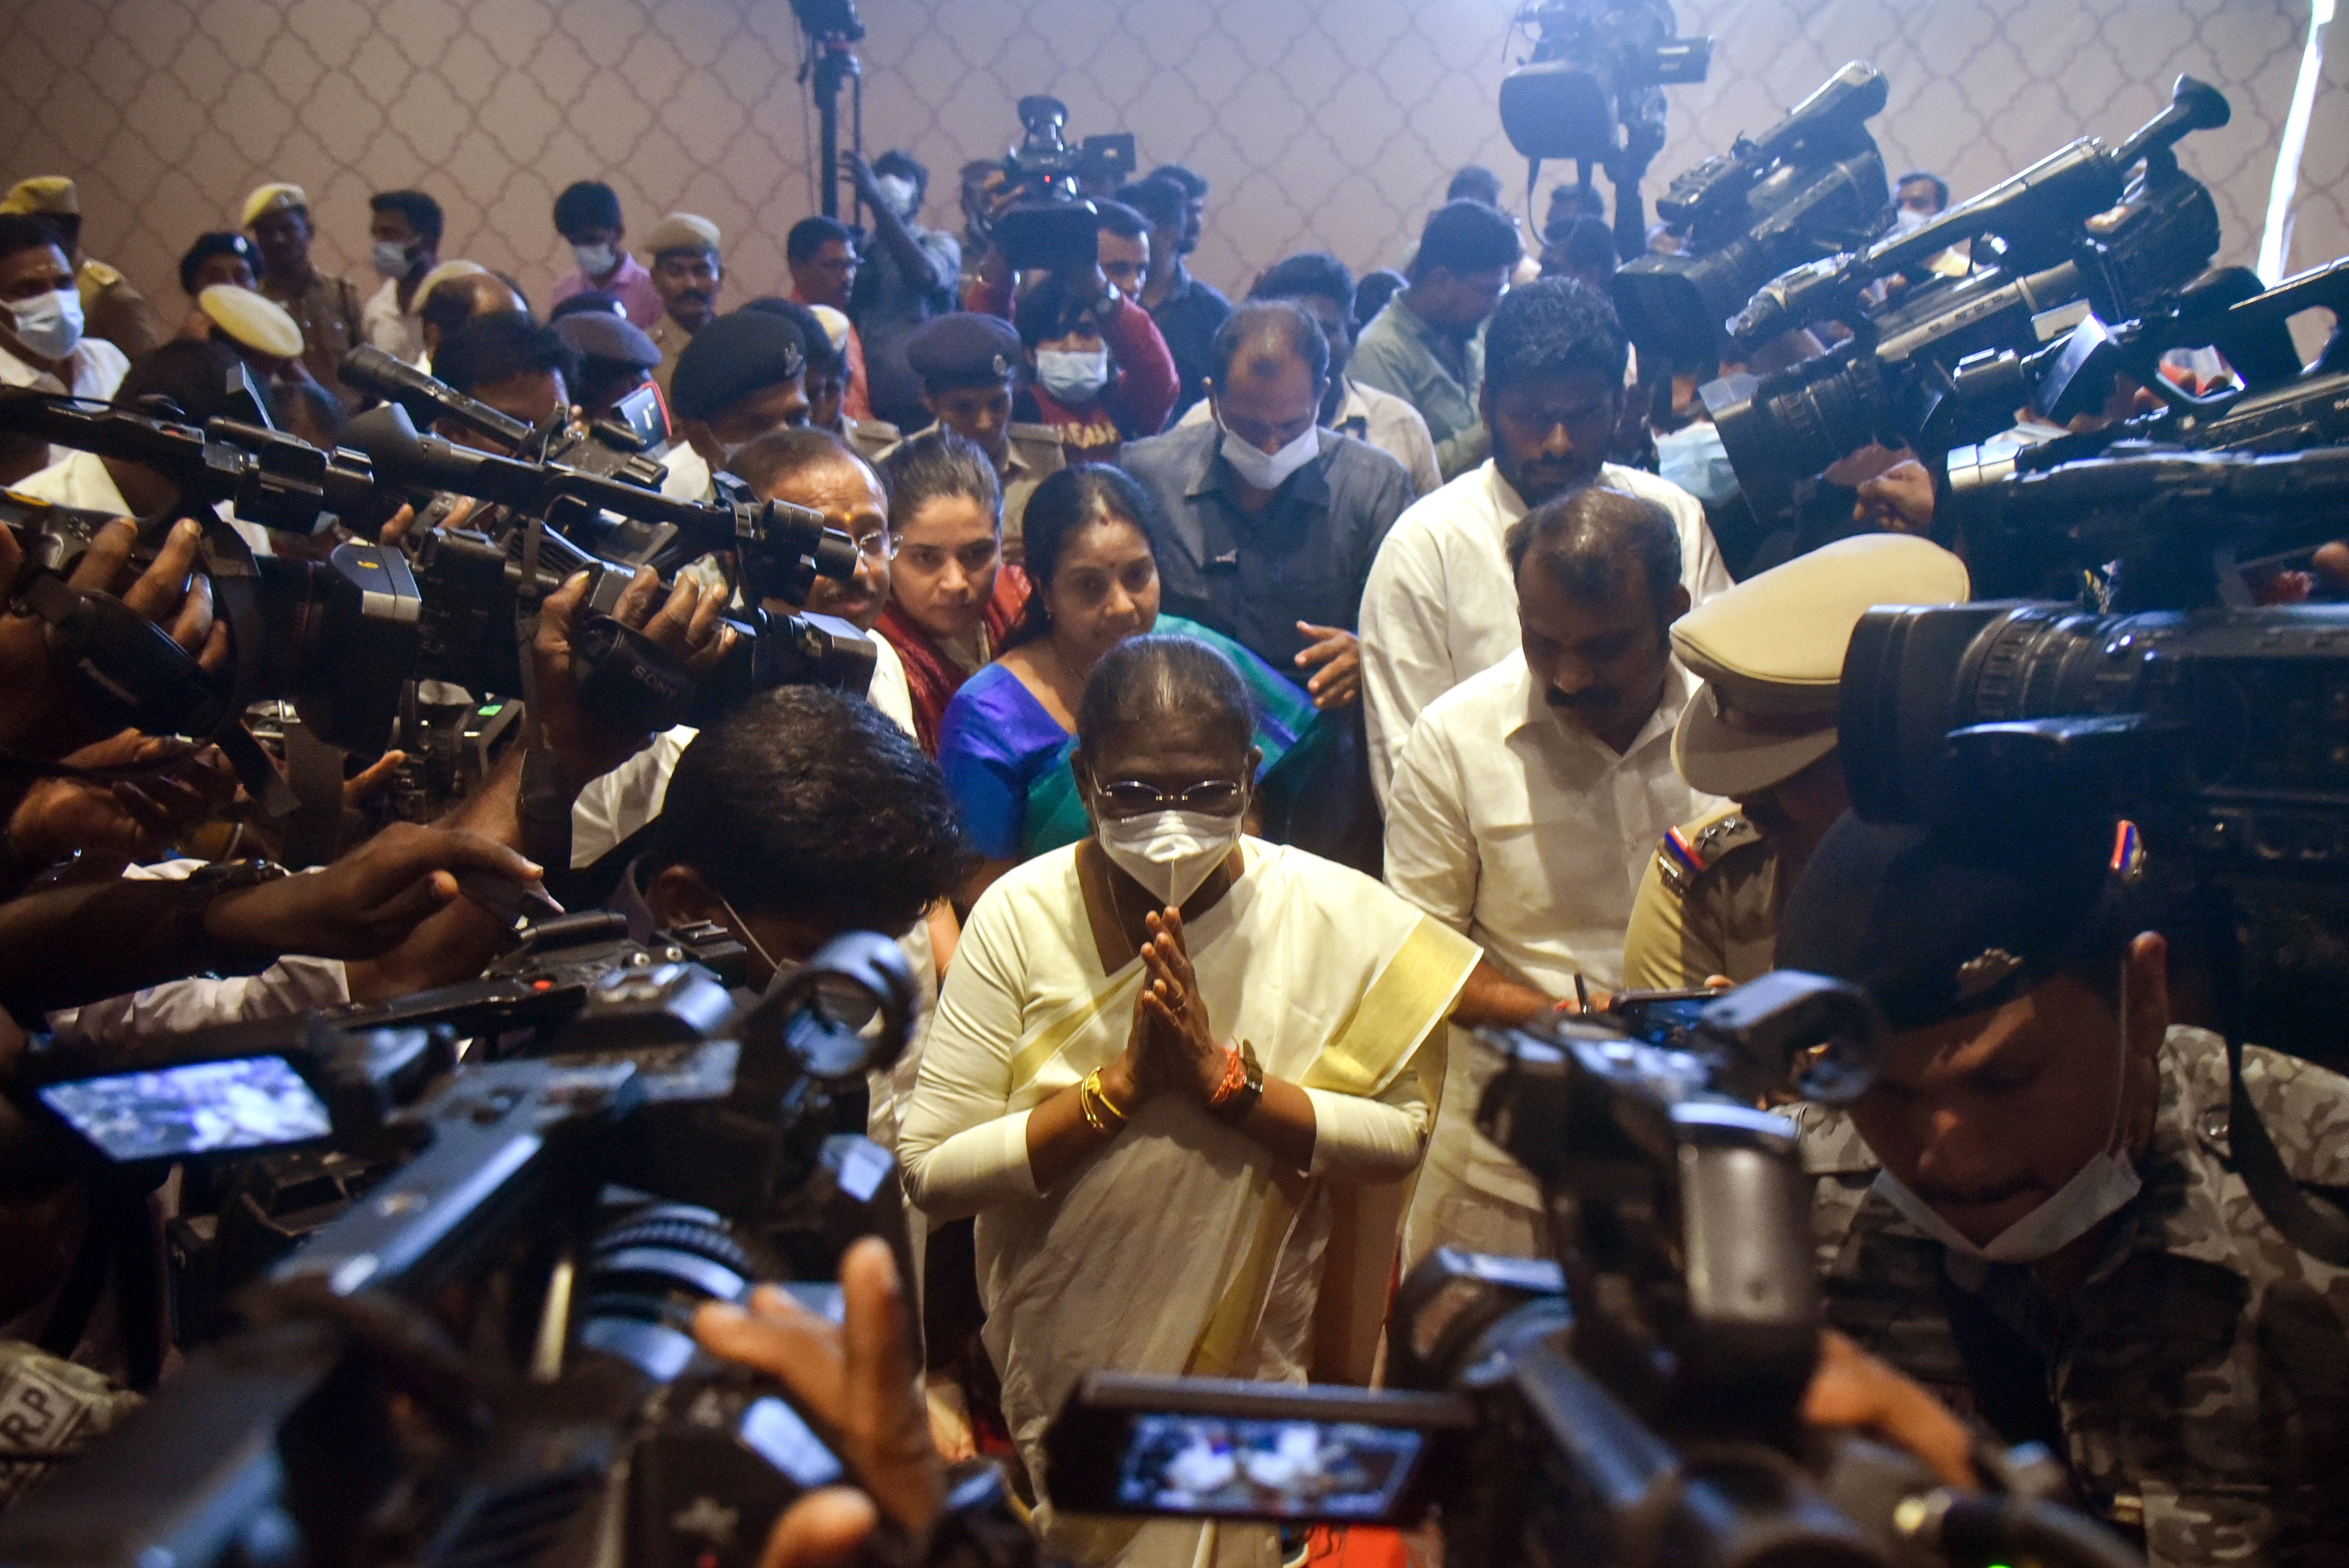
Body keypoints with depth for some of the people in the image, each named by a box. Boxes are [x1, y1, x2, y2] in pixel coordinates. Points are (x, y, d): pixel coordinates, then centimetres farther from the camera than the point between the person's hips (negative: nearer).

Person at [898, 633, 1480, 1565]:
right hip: (1064, 1370, 0)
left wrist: (1224, 1075, -26)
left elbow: (1400, 1135, -15)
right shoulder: (1019, 916, -14)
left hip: (1262, 1361, 0)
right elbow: (931, 1171, -18)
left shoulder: (1333, 915, -12)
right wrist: (1124, 1082, -25)